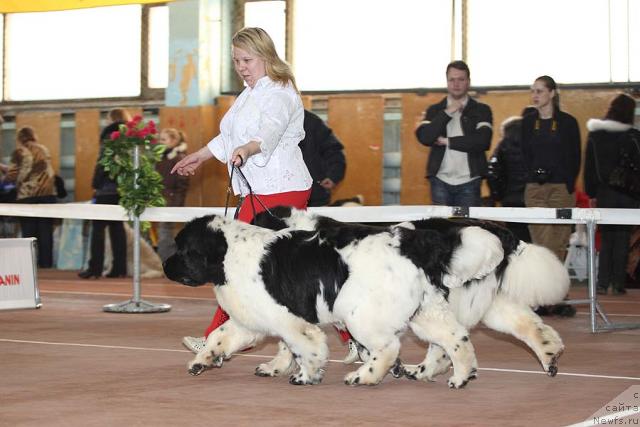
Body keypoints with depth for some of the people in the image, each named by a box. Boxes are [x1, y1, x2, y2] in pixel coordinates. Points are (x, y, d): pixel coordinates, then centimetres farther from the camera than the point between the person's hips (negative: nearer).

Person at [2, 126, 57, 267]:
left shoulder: (19, 152, -1)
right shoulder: (44, 150, 13)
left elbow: (12, 174, -2)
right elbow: (49, 172, 14)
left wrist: (5, 179, 17)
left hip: (27, 195, -3)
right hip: (47, 194, 4)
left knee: (28, 230, 0)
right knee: (46, 230, 6)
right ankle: (46, 261, 6)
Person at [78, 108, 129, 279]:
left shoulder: (110, 135, -7)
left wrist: (96, 183, -7)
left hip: (108, 188, -6)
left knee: (98, 227, -1)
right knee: (117, 227, 11)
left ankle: (95, 268, -5)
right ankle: (119, 268, 7)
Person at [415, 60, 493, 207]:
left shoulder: (481, 110, 6)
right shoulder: (435, 110, 12)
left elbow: (483, 141, -10)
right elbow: (424, 137, -5)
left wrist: (448, 141, -7)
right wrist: (448, 113, -7)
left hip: (468, 182, -1)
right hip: (440, 180, 2)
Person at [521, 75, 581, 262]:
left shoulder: (568, 122, 3)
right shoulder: (528, 121, 11)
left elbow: (575, 158, 3)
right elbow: (525, 155, 13)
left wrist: (569, 186, -4)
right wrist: (532, 176, 1)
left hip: (561, 188, -2)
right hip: (534, 188, 2)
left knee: (558, 245, -4)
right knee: (540, 245, -6)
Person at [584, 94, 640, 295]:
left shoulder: (595, 134, 3)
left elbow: (589, 166, 7)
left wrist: (591, 193, 11)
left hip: (604, 193, 3)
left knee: (606, 239, 9)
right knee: (622, 238, 3)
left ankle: (602, 283, 4)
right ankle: (618, 283, 2)